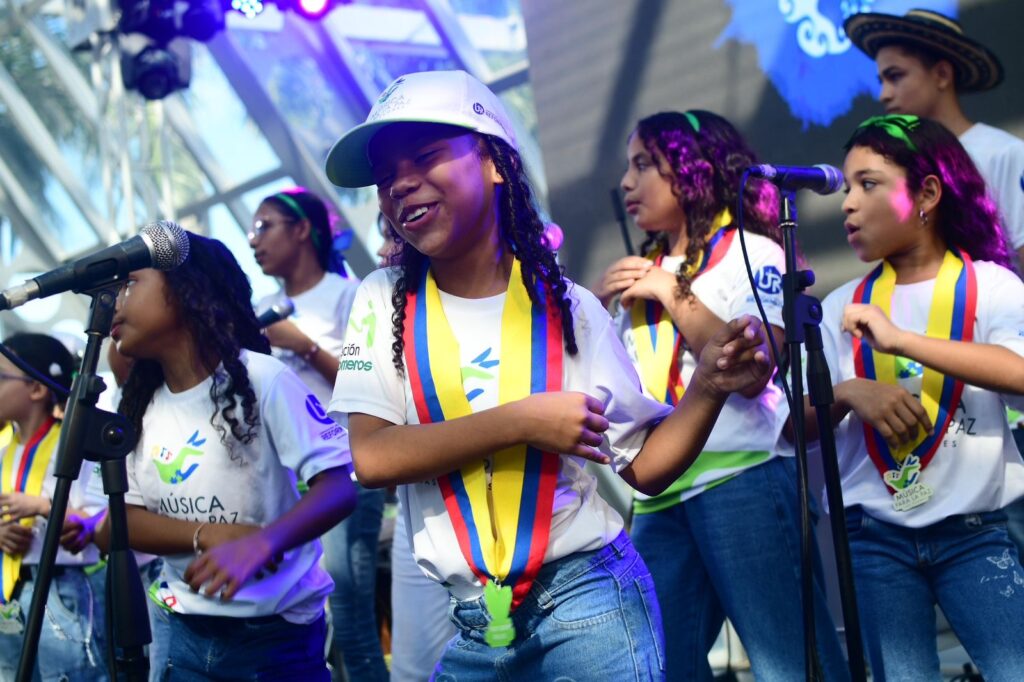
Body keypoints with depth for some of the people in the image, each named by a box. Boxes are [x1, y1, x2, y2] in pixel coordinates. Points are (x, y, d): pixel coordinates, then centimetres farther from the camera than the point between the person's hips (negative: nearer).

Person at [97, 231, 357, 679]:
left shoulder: (260, 379, -15)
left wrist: (260, 544, -39)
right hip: (188, 636, 5)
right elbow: (125, 519, 0)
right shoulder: (142, 403, 5)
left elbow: (339, 485, -21)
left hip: (277, 636, -5)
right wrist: (209, 535, -20)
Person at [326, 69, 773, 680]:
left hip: (587, 605, -2)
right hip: (473, 627, 2)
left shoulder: (567, 308, -2)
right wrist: (520, 422, -18)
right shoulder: (385, 301, 1)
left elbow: (643, 467, 1)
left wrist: (708, 388, -17)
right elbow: (372, 456, -11)